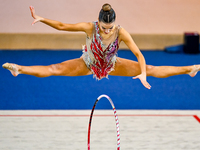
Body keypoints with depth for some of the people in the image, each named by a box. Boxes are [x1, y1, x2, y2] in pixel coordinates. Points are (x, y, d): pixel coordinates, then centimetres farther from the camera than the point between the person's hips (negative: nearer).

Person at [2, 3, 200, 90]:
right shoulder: (89, 27, -32)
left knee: (151, 69, -4)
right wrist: (41, 19, -31)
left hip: (112, 65, 0)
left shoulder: (121, 32, -32)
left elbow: (138, 54, -32)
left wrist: (143, 74, -46)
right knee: (53, 69, -15)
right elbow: (62, 26, -23)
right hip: (88, 63, 0)